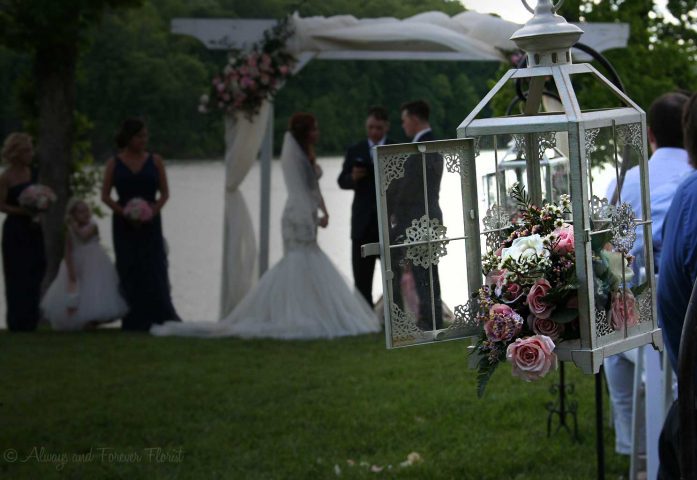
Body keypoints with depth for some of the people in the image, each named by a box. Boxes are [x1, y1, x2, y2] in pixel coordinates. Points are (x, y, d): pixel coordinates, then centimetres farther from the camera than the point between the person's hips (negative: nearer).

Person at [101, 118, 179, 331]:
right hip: (124, 225, 0)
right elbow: (105, 195, 1)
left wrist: (153, 211, -13)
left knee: (154, 271, -6)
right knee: (130, 272, 1)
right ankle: (135, 322, 4)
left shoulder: (155, 161, 6)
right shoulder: (114, 163, 4)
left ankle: (160, 319, -4)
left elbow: (164, 193, 4)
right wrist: (125, 213, -12)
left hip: (150, 224, 0)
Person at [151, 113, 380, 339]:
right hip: (299, 218, -9)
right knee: (301, 267, -10)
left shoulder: (306, 154, 17)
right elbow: (299, 190, -17)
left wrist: (323, 211, 3)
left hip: (308, 217, 9)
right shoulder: (293, 154, -11)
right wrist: (311, 219, -20)